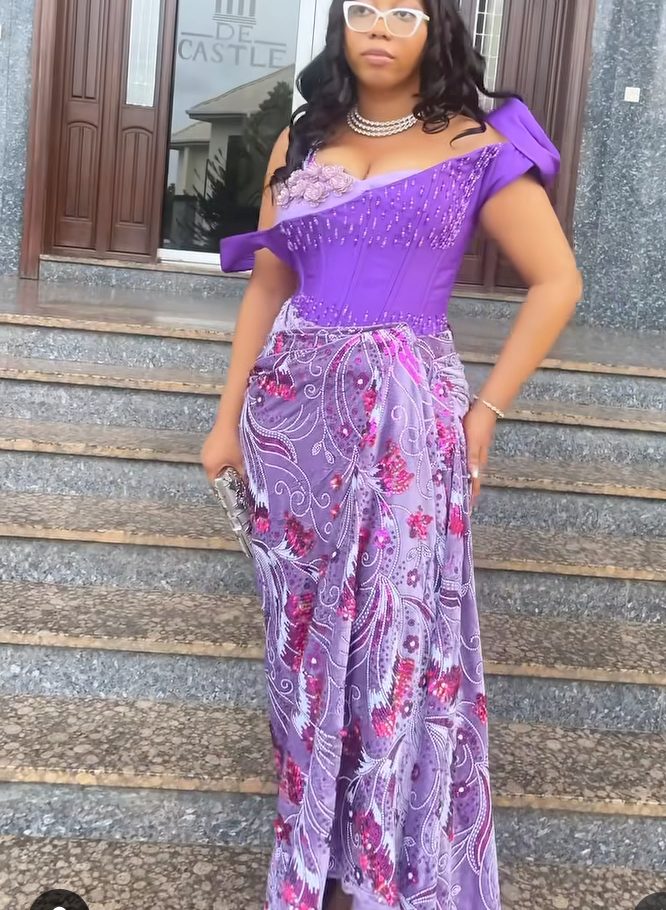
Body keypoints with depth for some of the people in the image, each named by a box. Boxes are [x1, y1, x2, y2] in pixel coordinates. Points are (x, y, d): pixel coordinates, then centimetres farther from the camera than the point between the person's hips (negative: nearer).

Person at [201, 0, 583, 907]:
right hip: (293, 408, 4)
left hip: (405, 417, -3)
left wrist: (483, 413, -5)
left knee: (397, 637, 0)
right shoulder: (300, 142, 11)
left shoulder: (476, 148, 0)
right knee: (305, 633, 10)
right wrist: (228, 417, 9)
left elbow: (557, 283, -1)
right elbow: (267, 286, 12)